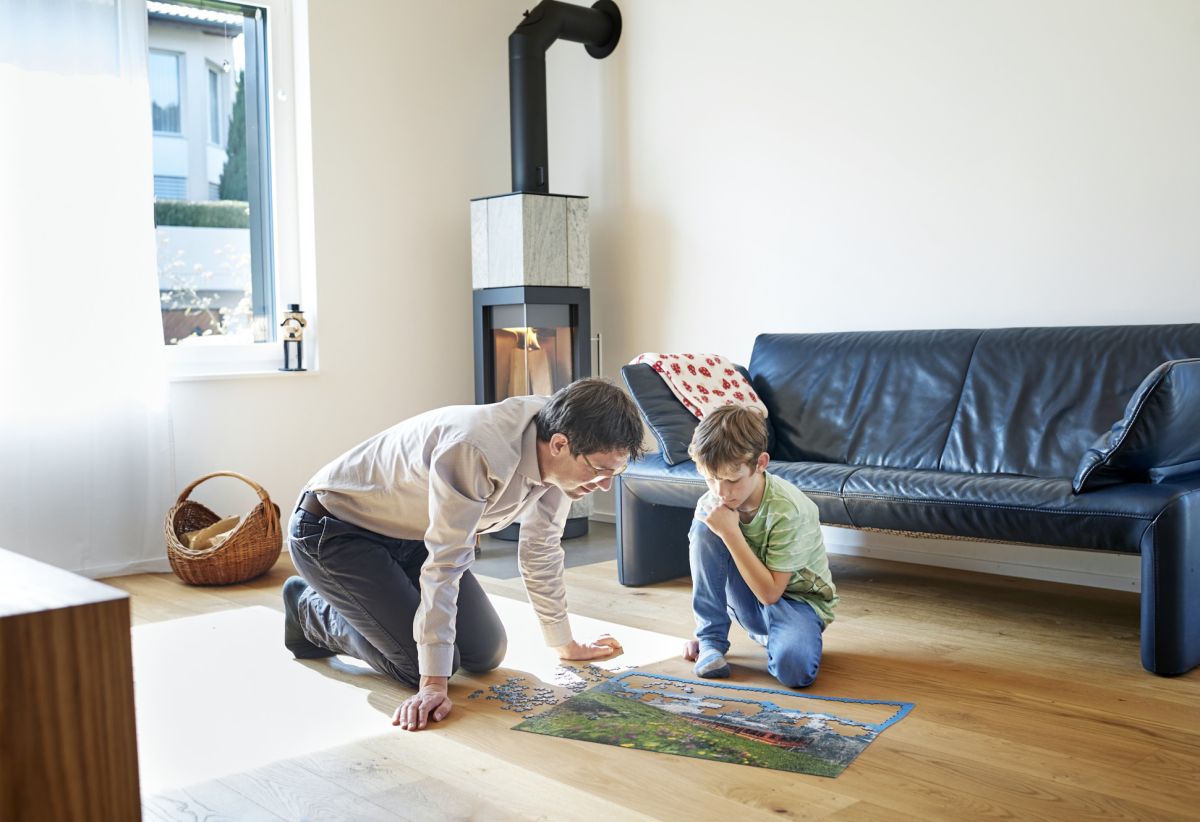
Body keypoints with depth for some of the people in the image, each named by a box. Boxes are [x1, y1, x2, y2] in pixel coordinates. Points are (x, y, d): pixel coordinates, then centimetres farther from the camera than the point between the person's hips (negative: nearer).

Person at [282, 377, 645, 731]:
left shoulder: (557, 457, -13)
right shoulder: (476, 451, -38)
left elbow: (541, 549, 2)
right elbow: (445, 563, -35)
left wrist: (565, 644, 10)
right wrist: (434, 684, -34)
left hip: (409, 535, 8)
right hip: (332, 530, -8)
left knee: (487, 653, 3)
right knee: (420, 664, -16)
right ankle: (308, 608, 9)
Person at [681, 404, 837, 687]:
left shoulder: (788, 510, -29)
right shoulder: (713, 503, -14)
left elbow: (770, 593, -28)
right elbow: (703, 566, 0)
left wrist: (731, 533, -34)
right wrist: (701, 633, -3)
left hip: (795, 598, -4)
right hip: (747, 598, 4)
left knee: (794, 668, -37)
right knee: (704, 528, -23)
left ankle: (775, 636, 2)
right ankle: (711, 639, -12)